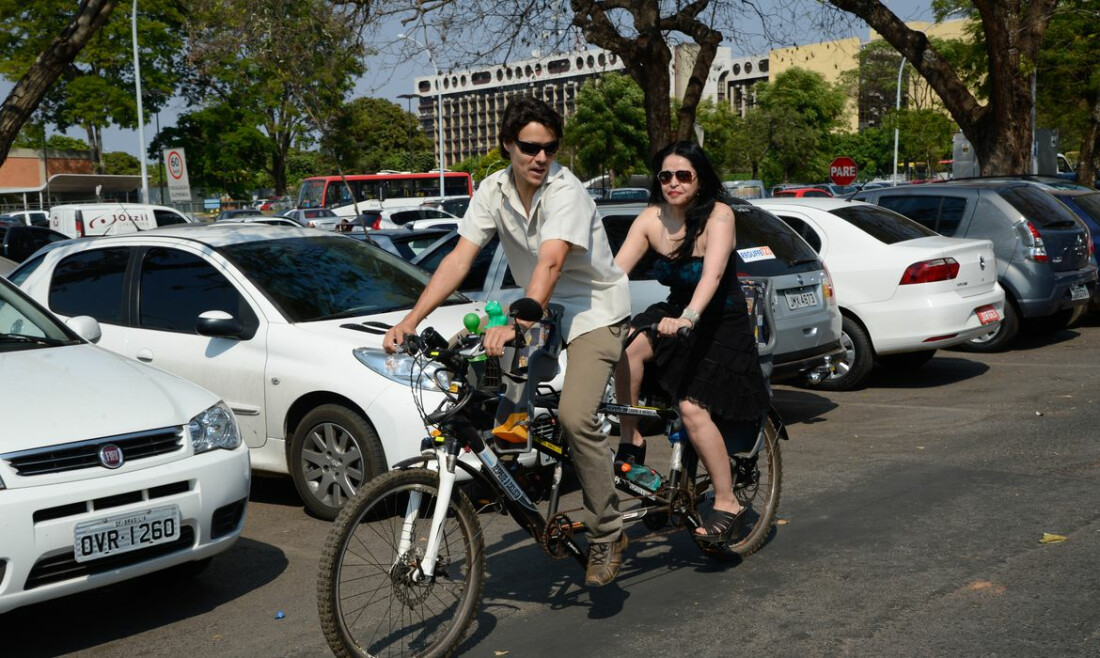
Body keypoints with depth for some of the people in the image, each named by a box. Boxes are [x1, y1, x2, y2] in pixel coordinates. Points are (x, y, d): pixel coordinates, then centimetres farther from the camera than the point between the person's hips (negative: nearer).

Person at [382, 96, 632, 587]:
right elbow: (459, 259, -12)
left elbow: (550, 263, -37)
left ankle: (607, 535, -9)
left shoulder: (566, 191, -23)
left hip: (595, 312, -7)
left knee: (574, 416, -23)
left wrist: (514, 325, -52)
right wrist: (410, 320, -23)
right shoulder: (494, 191, -6)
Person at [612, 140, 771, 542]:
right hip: (676, 314, 4)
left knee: (693, 408, -20)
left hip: (722, 324, -4)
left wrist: (689, 317, -51)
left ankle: (727, 505, -5)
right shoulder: (651, 219, -5)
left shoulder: (719, 215, -19)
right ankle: (630, 442, -10)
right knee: (626, 346, -27)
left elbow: (712, 274, -35)